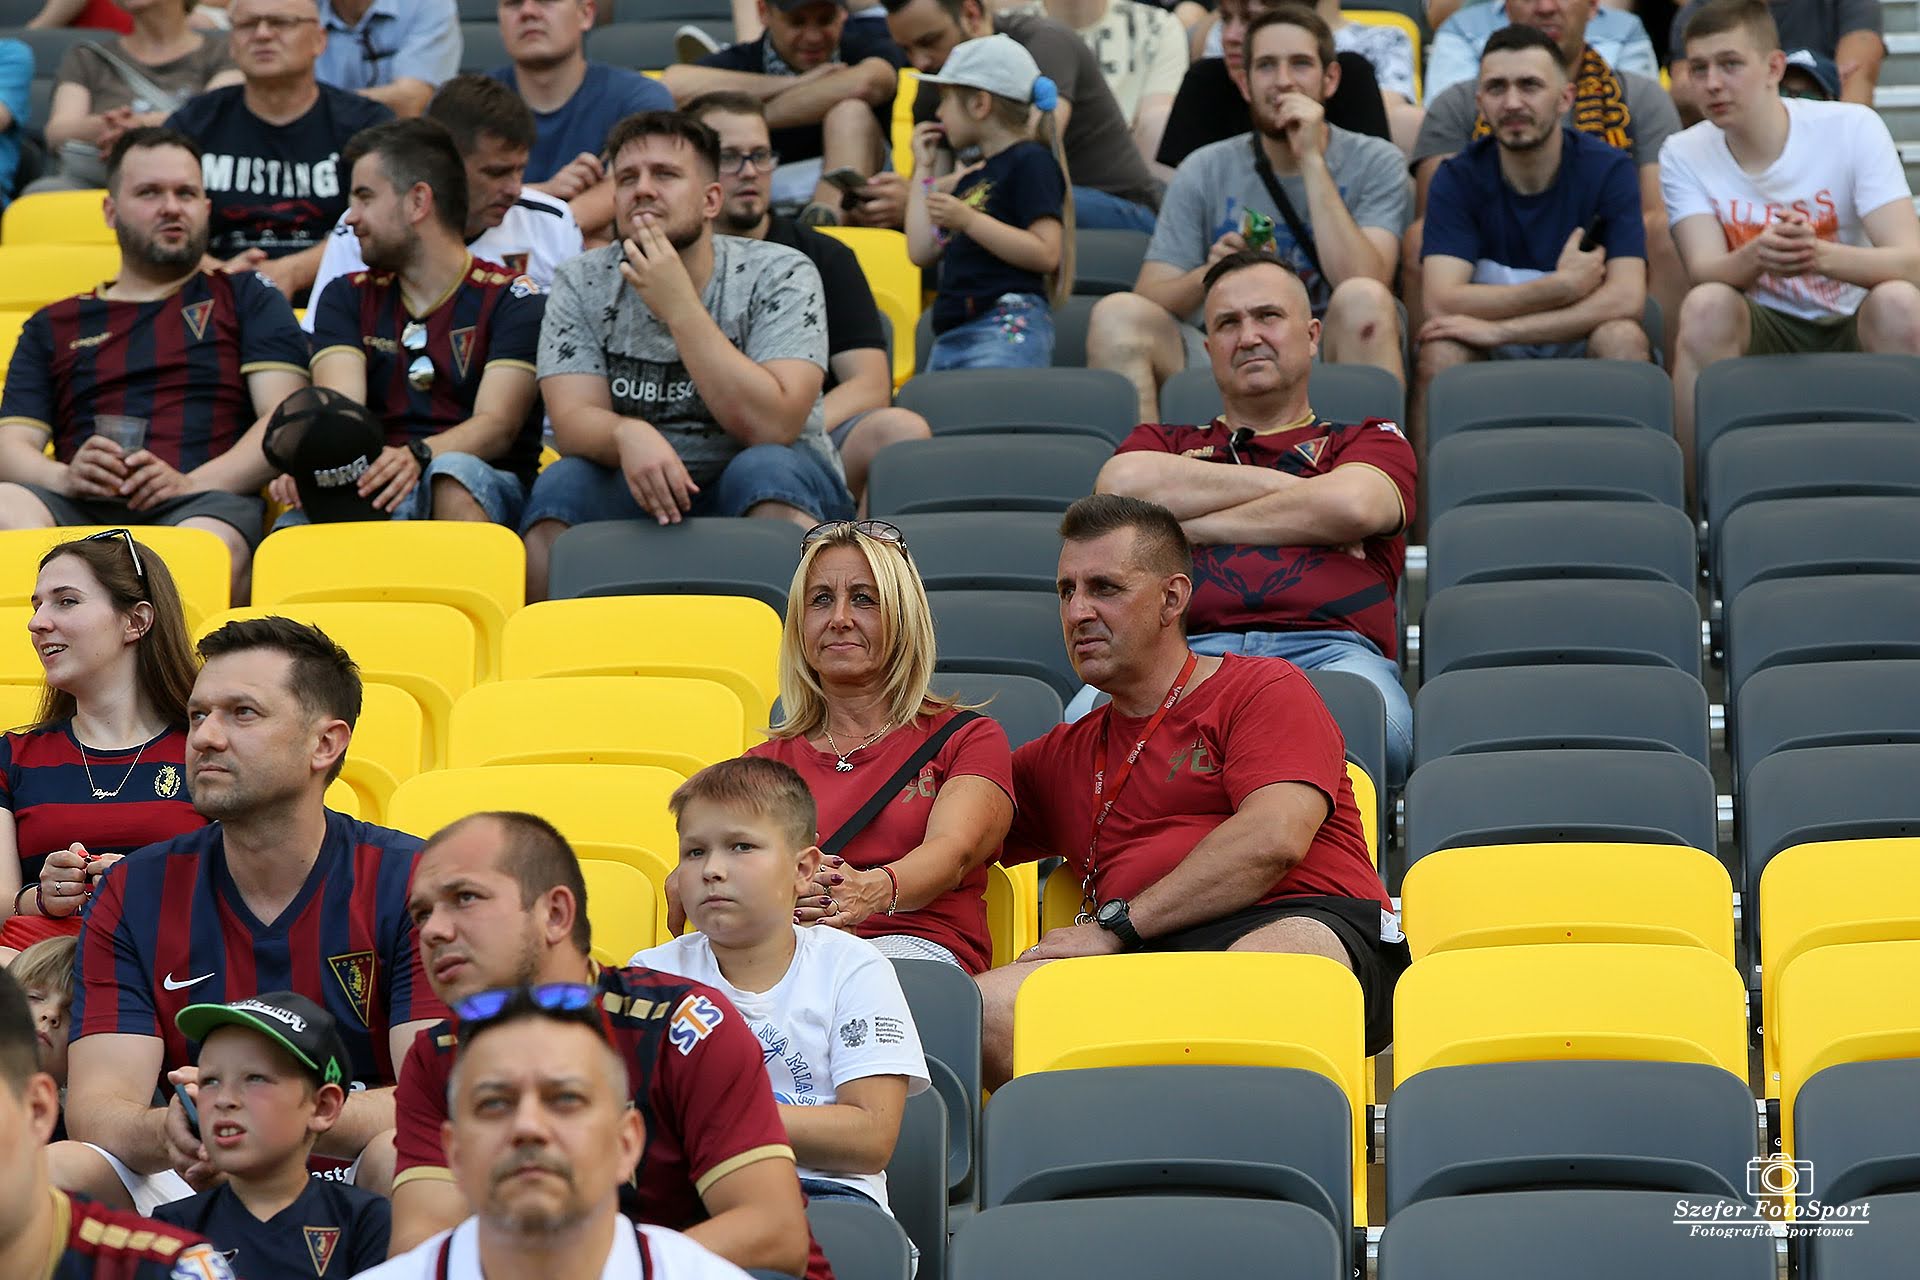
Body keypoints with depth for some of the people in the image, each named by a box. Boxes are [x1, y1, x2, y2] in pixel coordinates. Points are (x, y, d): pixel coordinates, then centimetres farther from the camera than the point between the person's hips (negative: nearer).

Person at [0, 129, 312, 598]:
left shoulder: (249, 300, 24)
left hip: (210, 497, -2)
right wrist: (65, 476, -8)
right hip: (81, 507, 2)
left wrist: (192, 483, -9)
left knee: (209, 542, -41)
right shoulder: (52, 326, 30)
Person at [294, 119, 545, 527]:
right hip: (374, 490, 2)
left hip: (486, 488, -2)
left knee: (455, 473, -40)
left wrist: (417, 456, -31)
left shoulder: (513, 299, 6)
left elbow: (498, 424, -9)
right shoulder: (348, 298, 19)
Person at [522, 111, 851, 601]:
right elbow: (573, 422, -11)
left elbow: (771, 426, -21)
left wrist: (679, 306, -23)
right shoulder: (583, 284, 0)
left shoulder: (779, 275, -8)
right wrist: (629, 435, -35)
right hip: (638, 497, 2)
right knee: (559, 487, -26)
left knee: (767, 468, -33)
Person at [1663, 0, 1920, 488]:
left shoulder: (1853, 128, -12)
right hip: (1761, 332, 1)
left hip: (1854, 327, -1)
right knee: (1707, 305, -31)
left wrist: (1820, 255, -44)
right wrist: (1756, 256, -44)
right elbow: (1704, 271, -19)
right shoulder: (1684, 155, -5)